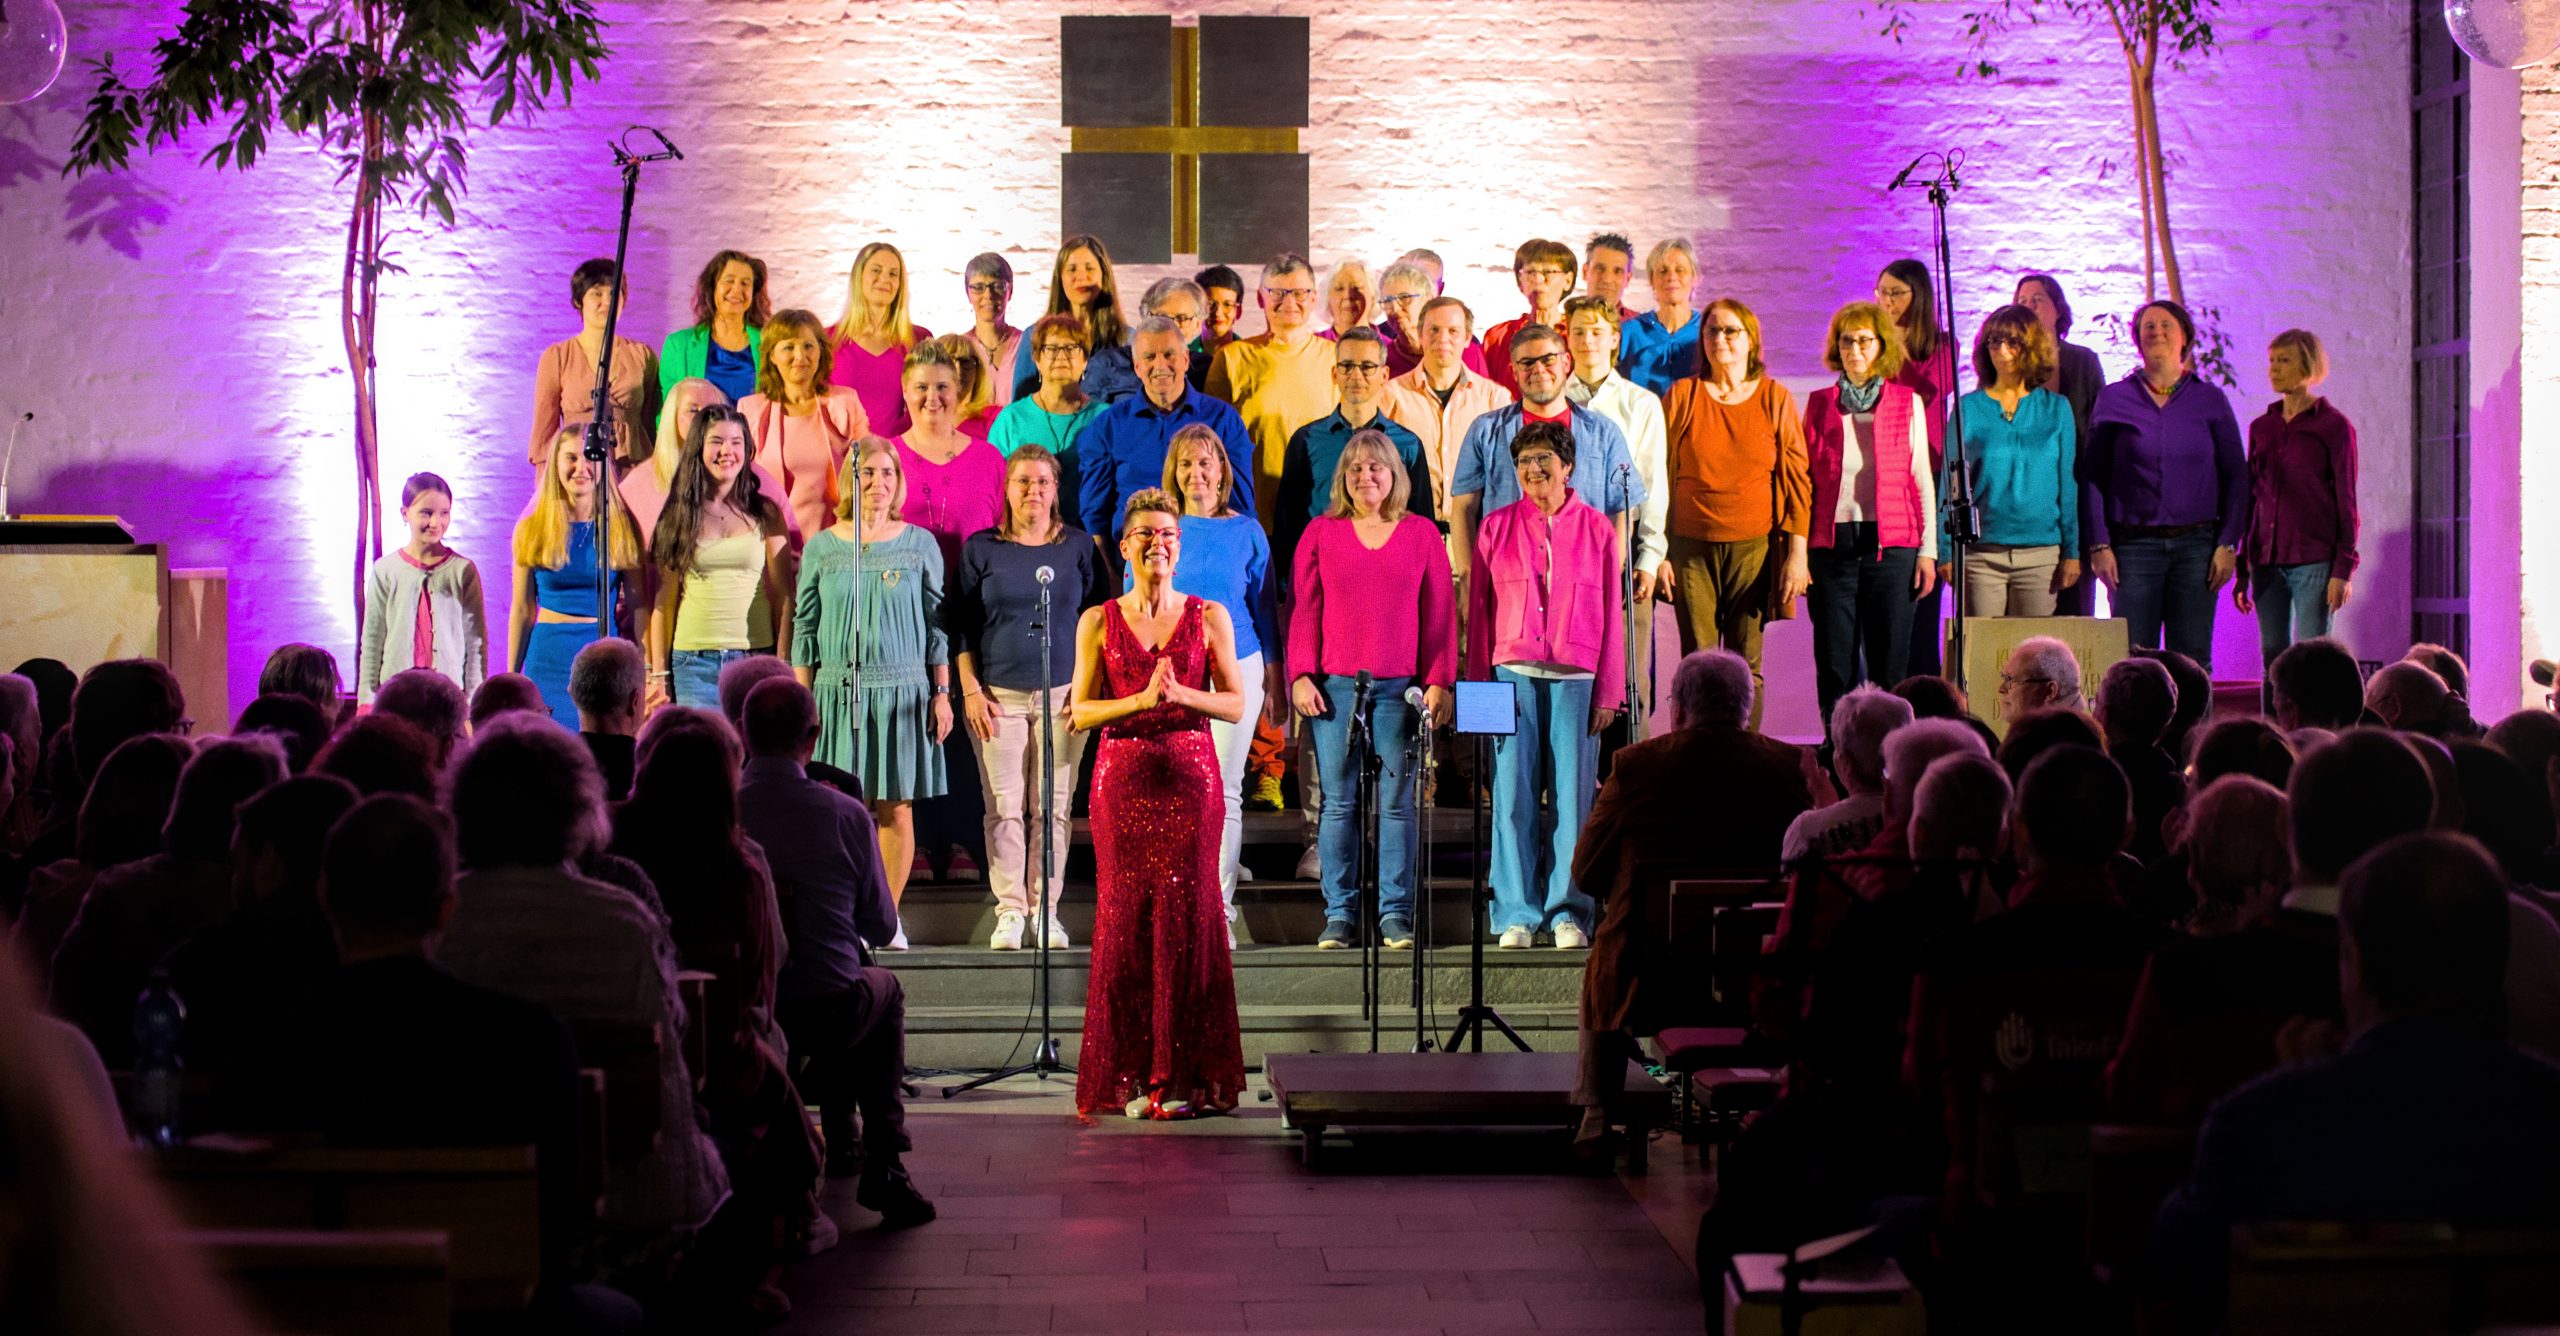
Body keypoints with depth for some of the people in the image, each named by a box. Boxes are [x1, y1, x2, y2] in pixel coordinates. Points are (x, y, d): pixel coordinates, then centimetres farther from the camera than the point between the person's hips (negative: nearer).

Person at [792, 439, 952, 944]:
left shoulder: (920, 545, 6)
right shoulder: (822, 548, 6)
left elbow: (935, 624, 8)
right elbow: (805, 629, 9)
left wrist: (941, 693, 4)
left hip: (903, 689, 0)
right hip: (838, 689, 0)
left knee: (897, 808, 0)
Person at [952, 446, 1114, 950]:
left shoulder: (1079, 548, 8)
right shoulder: (980, 549, 7)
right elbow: (960, 627, 8)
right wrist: (970, 691, -1)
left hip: (1063, 694, 0)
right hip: (998, 695, 0)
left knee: (1055, 806, -1)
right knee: (1003, 807, -4)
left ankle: (1047, 912, 4)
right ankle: (1009, 911, 0)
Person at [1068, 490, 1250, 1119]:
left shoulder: (1208, 617, 7)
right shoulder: (1098, 622, 7)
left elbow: (1235, 705, 5)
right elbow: (1080, 712, 2)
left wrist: (1181, 694, -12)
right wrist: (1142, 700, -13)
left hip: (1190, 777, 0)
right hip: (1122, 779, 0)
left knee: (1185, 916, -4)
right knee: (1125, 918, -2)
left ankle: (1182, 1075, 3)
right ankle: (1131, 1076, 5)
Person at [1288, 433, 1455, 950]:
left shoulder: (1422, 534, 9)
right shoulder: (1321, 534, 9)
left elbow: (1439, 614, 8)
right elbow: (1303, 610, 8)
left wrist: (1439, 681, 0)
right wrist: (1300, 676, -2)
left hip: (1400, 687, 0)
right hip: (1334, 686, 0)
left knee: (1397, 803, -2)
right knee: (1338, 803, 0)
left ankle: (1396, 913, 3)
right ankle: (1339, 915, 4)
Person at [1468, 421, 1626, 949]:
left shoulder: (1596, 529, 9)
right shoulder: (1496, 528, 9)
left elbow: (1610, 616, 9)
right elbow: (1479, 611, 11)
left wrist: (1608, 692, 4)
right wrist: (1477, 687, 5)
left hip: (1576, 678, 0)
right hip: (1513, 675, 0)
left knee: (1573, 796, -1)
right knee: (1513, 795, -2)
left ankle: (1569, 913, 6)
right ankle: (1515, 914, 4)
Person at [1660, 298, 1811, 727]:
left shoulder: (1775, 398, 5)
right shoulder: (1681, 397, 6)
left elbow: (1797, 478, 5)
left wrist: (1797, 551, -2)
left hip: (1754, 547, 0)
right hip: (1692, 547, 0)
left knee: (1747, 666, 0)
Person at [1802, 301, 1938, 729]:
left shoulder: (1908, 403, 7)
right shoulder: (1819, 404, 10)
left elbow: (1922, 479, 8)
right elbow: (1804, 479, 10)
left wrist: (1928, 549, 2)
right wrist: (1797, 549, 3)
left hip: (1891, 545, -1)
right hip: (1832, 545, 1)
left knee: (1889, 662, -2)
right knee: (1835, 663, 0)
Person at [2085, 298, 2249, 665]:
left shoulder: (2210, 400, 8)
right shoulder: (2113, 400, 7)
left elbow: (2236, 476, 8)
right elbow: (2093, 478, 5)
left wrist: (2228, 544, -1)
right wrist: (2099, 545, -3)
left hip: (2196, 544, 1)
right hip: (2134, 544, -1)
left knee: (2192, 658, -2)